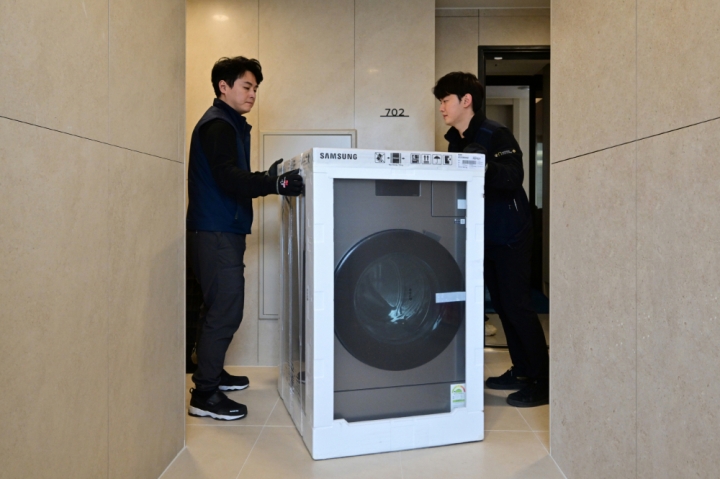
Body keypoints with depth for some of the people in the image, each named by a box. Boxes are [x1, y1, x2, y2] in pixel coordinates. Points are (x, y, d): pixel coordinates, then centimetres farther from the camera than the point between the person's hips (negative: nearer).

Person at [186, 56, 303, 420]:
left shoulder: (229, 125, 21)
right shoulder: (218, 125, -10)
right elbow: (229, 179, -24)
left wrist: (268, 177, 10)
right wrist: (276, 184, -34)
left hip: (219, 231, 10)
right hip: (216, 233, -10)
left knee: (217, 308, 17)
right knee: (224, 312, -8)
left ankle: (212, 373, 31)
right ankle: (204, 395, 1)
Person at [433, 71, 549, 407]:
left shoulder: (495, 135, -14)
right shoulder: (456, 141, 10)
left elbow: (513, 178, -27)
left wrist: (485, 166, -42)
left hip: (510, 233, -8)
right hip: (484, 234, 8)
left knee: (516, 305, -7)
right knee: (501, 303, 12)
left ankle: (542, 382, 5)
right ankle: (522, 371, 24)